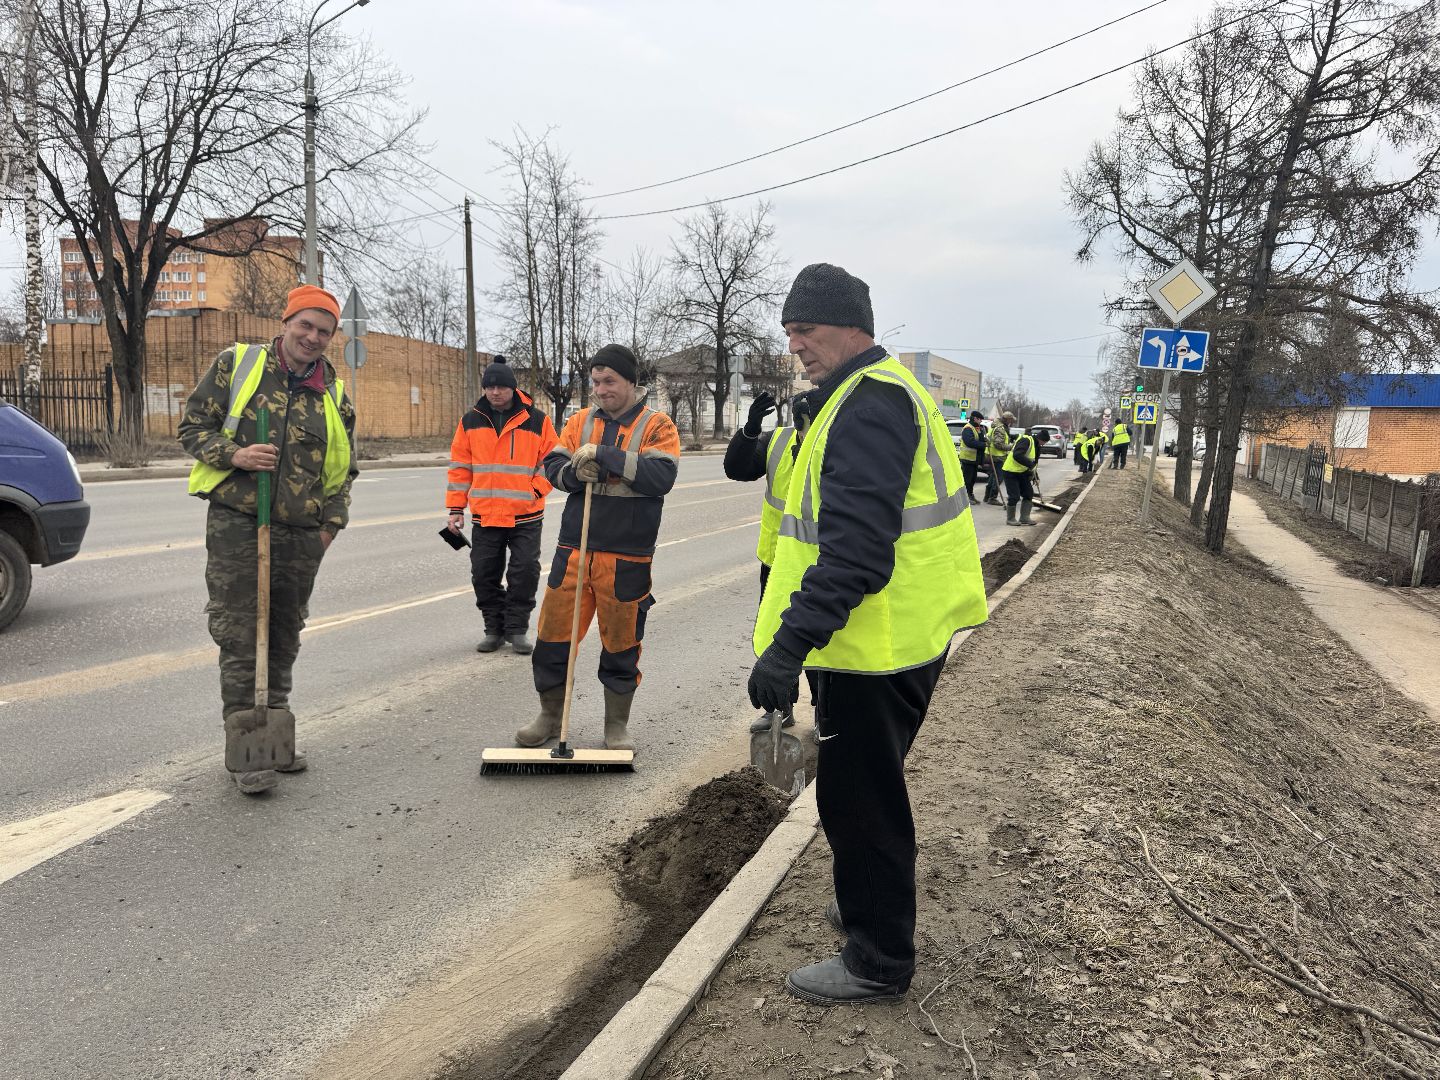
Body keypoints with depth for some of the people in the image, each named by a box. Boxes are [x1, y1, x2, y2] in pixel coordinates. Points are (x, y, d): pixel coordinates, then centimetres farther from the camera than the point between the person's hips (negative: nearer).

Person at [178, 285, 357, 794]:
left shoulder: (334, 395, 11)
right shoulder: (236, 364, 2)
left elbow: (342, 469, 19)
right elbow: (192, 426, 3)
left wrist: (330, 523, 8)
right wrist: (233, 455, -15)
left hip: (300, 534, 4)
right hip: (235, 523, -4)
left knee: (284, 637, 12)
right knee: (239, 638, -6)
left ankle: (274, 735, 24)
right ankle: (245, 750, -1)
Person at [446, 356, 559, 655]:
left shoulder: (537, 420, -1)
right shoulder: (470, 421, 6)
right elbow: (459, 466, 9)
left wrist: (535, 492, -10)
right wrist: (455, 509, 4)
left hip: (526, 517, -2)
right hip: (483, 516, 3)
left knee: (525, 573, -2)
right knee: (484, 575, 6)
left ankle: (516, 629, 12)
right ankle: (495, 629, 20)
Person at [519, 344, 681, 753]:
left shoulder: (657, 425, -3)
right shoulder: (581, 421, 10)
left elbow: (662, 475, -18)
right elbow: (553, 466, 6)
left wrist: (604, 455, -21)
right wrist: (576, 472, -16)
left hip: (627, 558, -3)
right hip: (574, 549, 4)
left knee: (622, 643, 8)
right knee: (554, 632, 7)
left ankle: (617, 724, 25)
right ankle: (550, 716, 25)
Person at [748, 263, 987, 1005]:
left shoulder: (867, 403, -19)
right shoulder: (885, 391, 16)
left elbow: (856, 546, -30)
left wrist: (791, 643, -33)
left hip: (877, 642, -11)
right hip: (903, 636, 11)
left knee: (859, 797, 2)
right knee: (867, 789, 24)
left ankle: (878, 962, 17)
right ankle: (869, 907, 42)